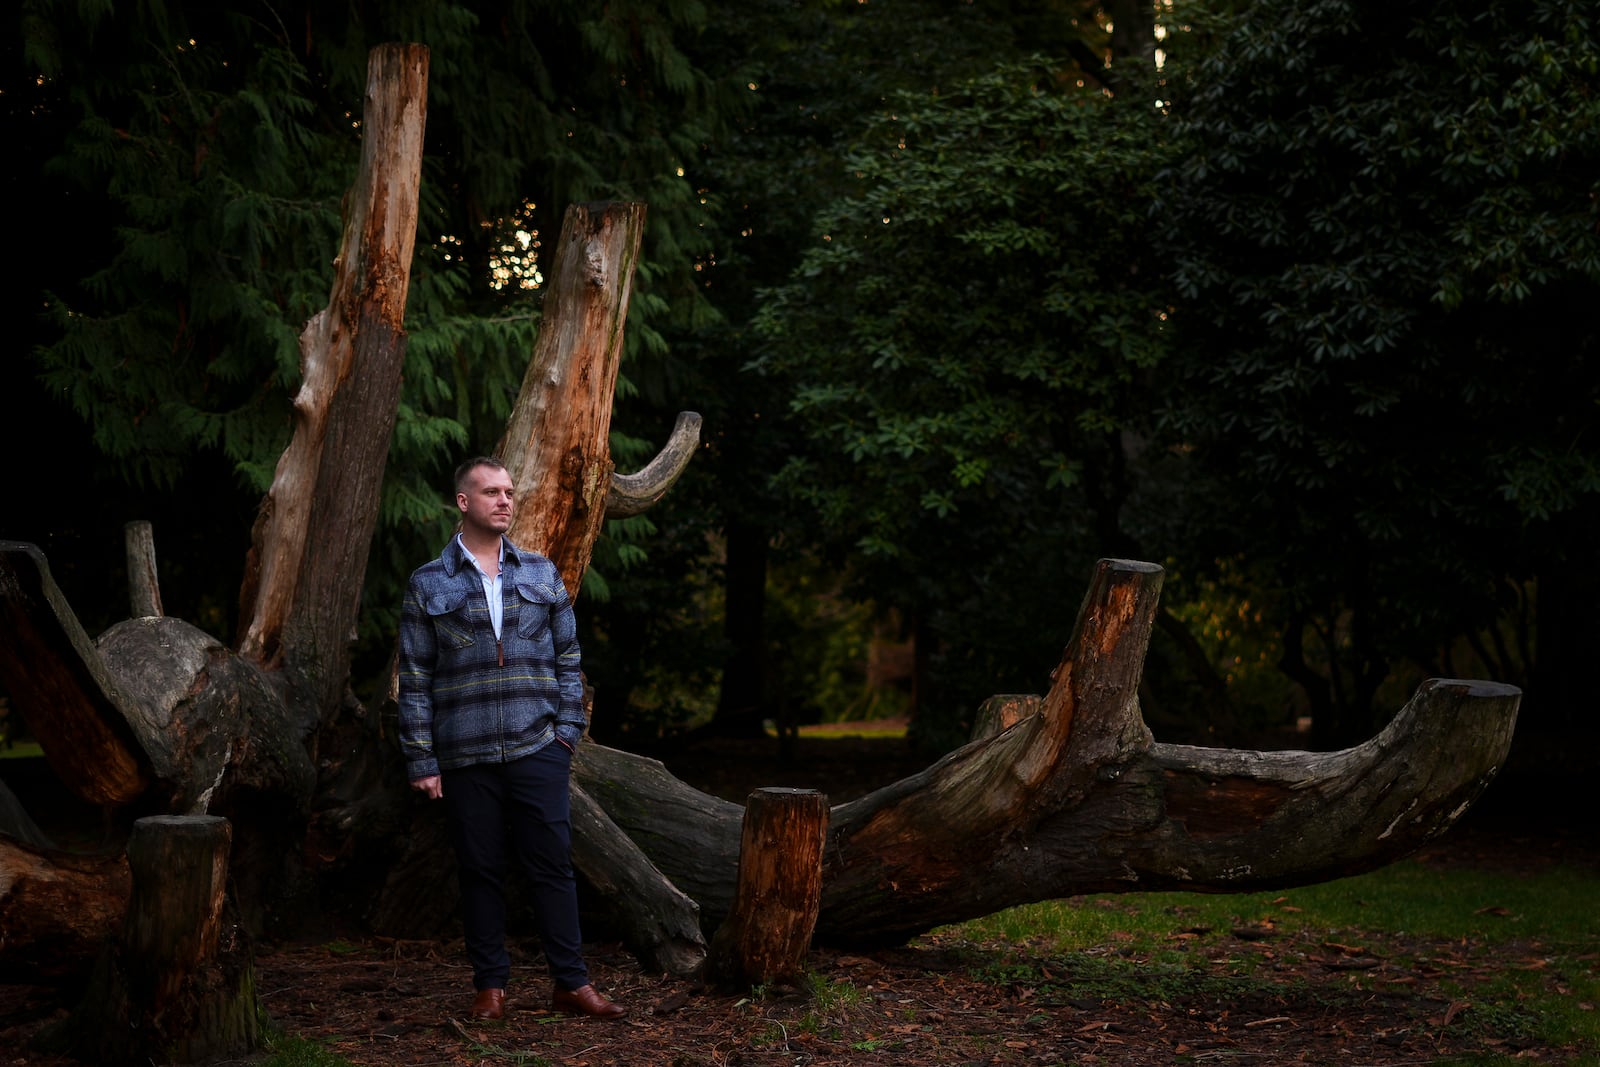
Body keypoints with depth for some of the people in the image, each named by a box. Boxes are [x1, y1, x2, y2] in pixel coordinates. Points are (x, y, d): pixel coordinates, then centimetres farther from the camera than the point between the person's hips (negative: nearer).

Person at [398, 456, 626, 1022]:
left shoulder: (541, 574, 10)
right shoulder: (428, 585, 4)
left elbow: (567, 657, 12)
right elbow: (414, 679, 3)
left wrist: (568, 729, 2)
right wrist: (421, 759, -2)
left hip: (537, 749, 1)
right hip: (466, 757, -1)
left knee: (552, 863, 0)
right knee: (480, 871, 6)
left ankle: (571, 983, 6)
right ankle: (490, 985, 16)